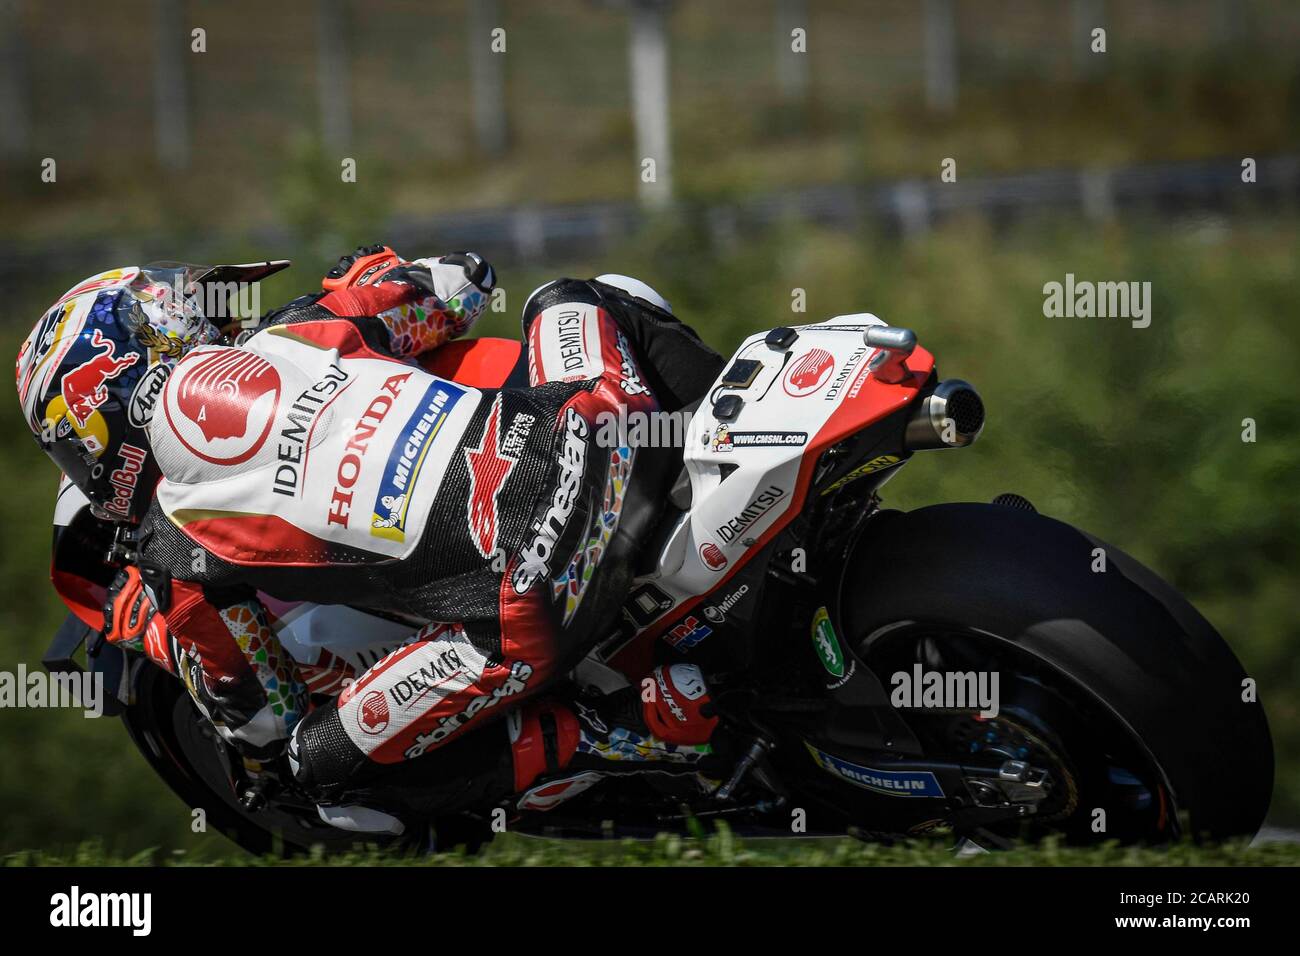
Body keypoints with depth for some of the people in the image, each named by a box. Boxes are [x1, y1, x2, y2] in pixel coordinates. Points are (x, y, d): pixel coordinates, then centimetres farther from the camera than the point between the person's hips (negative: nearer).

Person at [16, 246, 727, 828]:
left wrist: (141, 620, 29)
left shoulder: (177, 548, 5)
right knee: (571, 297, 34)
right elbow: (458, 284, 29)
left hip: (530, 614, -5)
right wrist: (367, 273, 51)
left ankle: (648, 727, 3)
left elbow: (262, 726, 13)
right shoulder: (298, 327, 14)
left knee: (324, 764, 13)